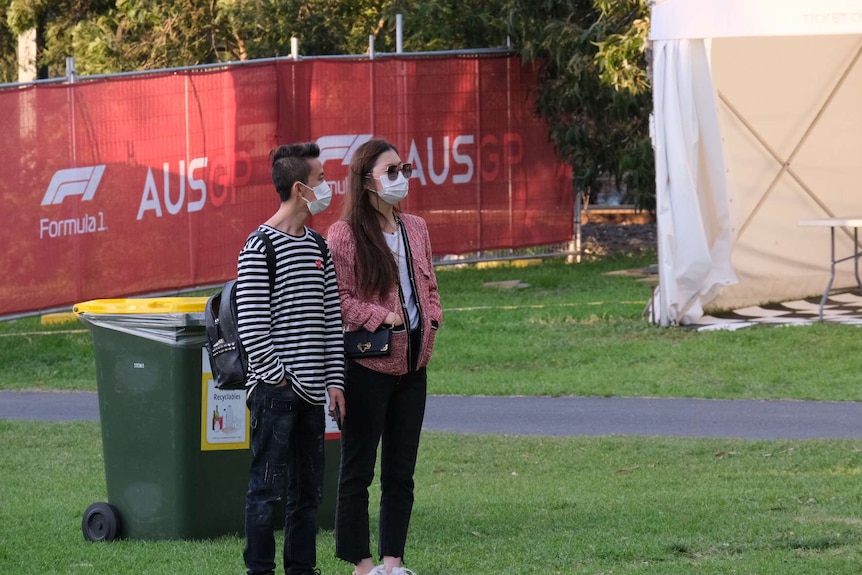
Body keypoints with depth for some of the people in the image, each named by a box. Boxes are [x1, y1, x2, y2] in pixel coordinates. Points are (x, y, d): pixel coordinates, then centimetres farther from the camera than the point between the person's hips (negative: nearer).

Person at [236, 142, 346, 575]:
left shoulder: (318, 247, 13)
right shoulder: (261, 248, -10)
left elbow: (332, 319, 15)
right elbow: (251, 327, -13)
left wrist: (335, 380, 8)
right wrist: (277, 378, -13)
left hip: (311, 392, 7)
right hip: (275, 392, -7)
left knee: (308, 488, 11)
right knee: (268, 487, -3)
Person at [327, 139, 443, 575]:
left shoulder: (415, 229, 12)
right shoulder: (345, 234, -9)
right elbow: (338, 298, -13)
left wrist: (431, 321, 3)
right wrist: (382, 317, -19)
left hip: (413, 363, 7)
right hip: (368, 364, -7)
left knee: (401, 470, 9)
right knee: (358, 469, 0)